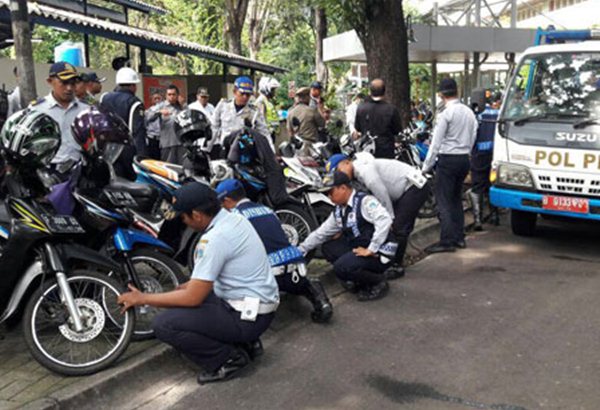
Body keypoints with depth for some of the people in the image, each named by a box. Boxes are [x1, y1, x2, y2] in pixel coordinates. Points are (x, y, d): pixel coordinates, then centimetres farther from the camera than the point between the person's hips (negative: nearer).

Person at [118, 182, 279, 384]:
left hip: (249, 315, -9)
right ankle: (245, 342, 16)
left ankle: (229, 358, -2)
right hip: (262, 301, 9)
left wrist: (143, 298, -7)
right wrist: (188, 286, 17)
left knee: (163, 324, -12)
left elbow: (193, 297, -18)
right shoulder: (233, 218, 4)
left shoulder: (215, 238, -23)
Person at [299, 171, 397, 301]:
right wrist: (299, 251, 18)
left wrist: (370, 250, -28)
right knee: (327, 248, 6)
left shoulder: (365, 201, -16)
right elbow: (320, 233, 19)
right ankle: (362, 278, 6)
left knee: (341, 268, -25)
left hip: (380, 253, -9)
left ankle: (379, 281, -2)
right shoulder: (339, 211, 11)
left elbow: (384, 221, -30)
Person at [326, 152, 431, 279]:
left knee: (398, 228, -12)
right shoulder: (358, 174, 9)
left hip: (415, 187, -10)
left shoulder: (364, 168, -22)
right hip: (407, 189, 10)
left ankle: (397, 267, -4)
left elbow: (381, 193, -24)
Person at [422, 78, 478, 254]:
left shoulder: (445, 114, -14)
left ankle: (447, 241, -5)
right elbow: (472, 139, 11)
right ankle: (459, 237, 20)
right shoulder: (469, 112, 8)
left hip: (447, 160, -7)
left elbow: (436, 144, -13)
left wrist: (426, 167, -7)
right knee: (456, 199, 17)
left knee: (444, 201, -4)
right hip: (464, 159, 8)